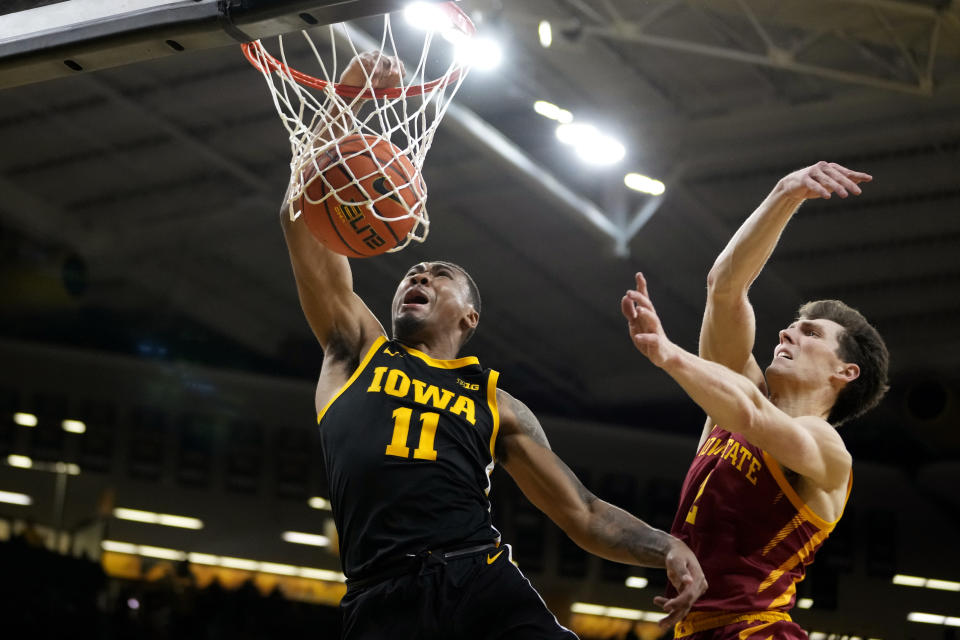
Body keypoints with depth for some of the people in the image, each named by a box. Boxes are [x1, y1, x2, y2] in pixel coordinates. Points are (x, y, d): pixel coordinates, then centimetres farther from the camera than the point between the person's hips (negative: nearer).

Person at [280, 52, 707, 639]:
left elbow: (585, 514, 21)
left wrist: (665, 547, 2)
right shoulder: (355, 350, 22)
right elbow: (306, 216, 15)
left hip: (485, 585, 1)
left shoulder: (496, 404, 24)